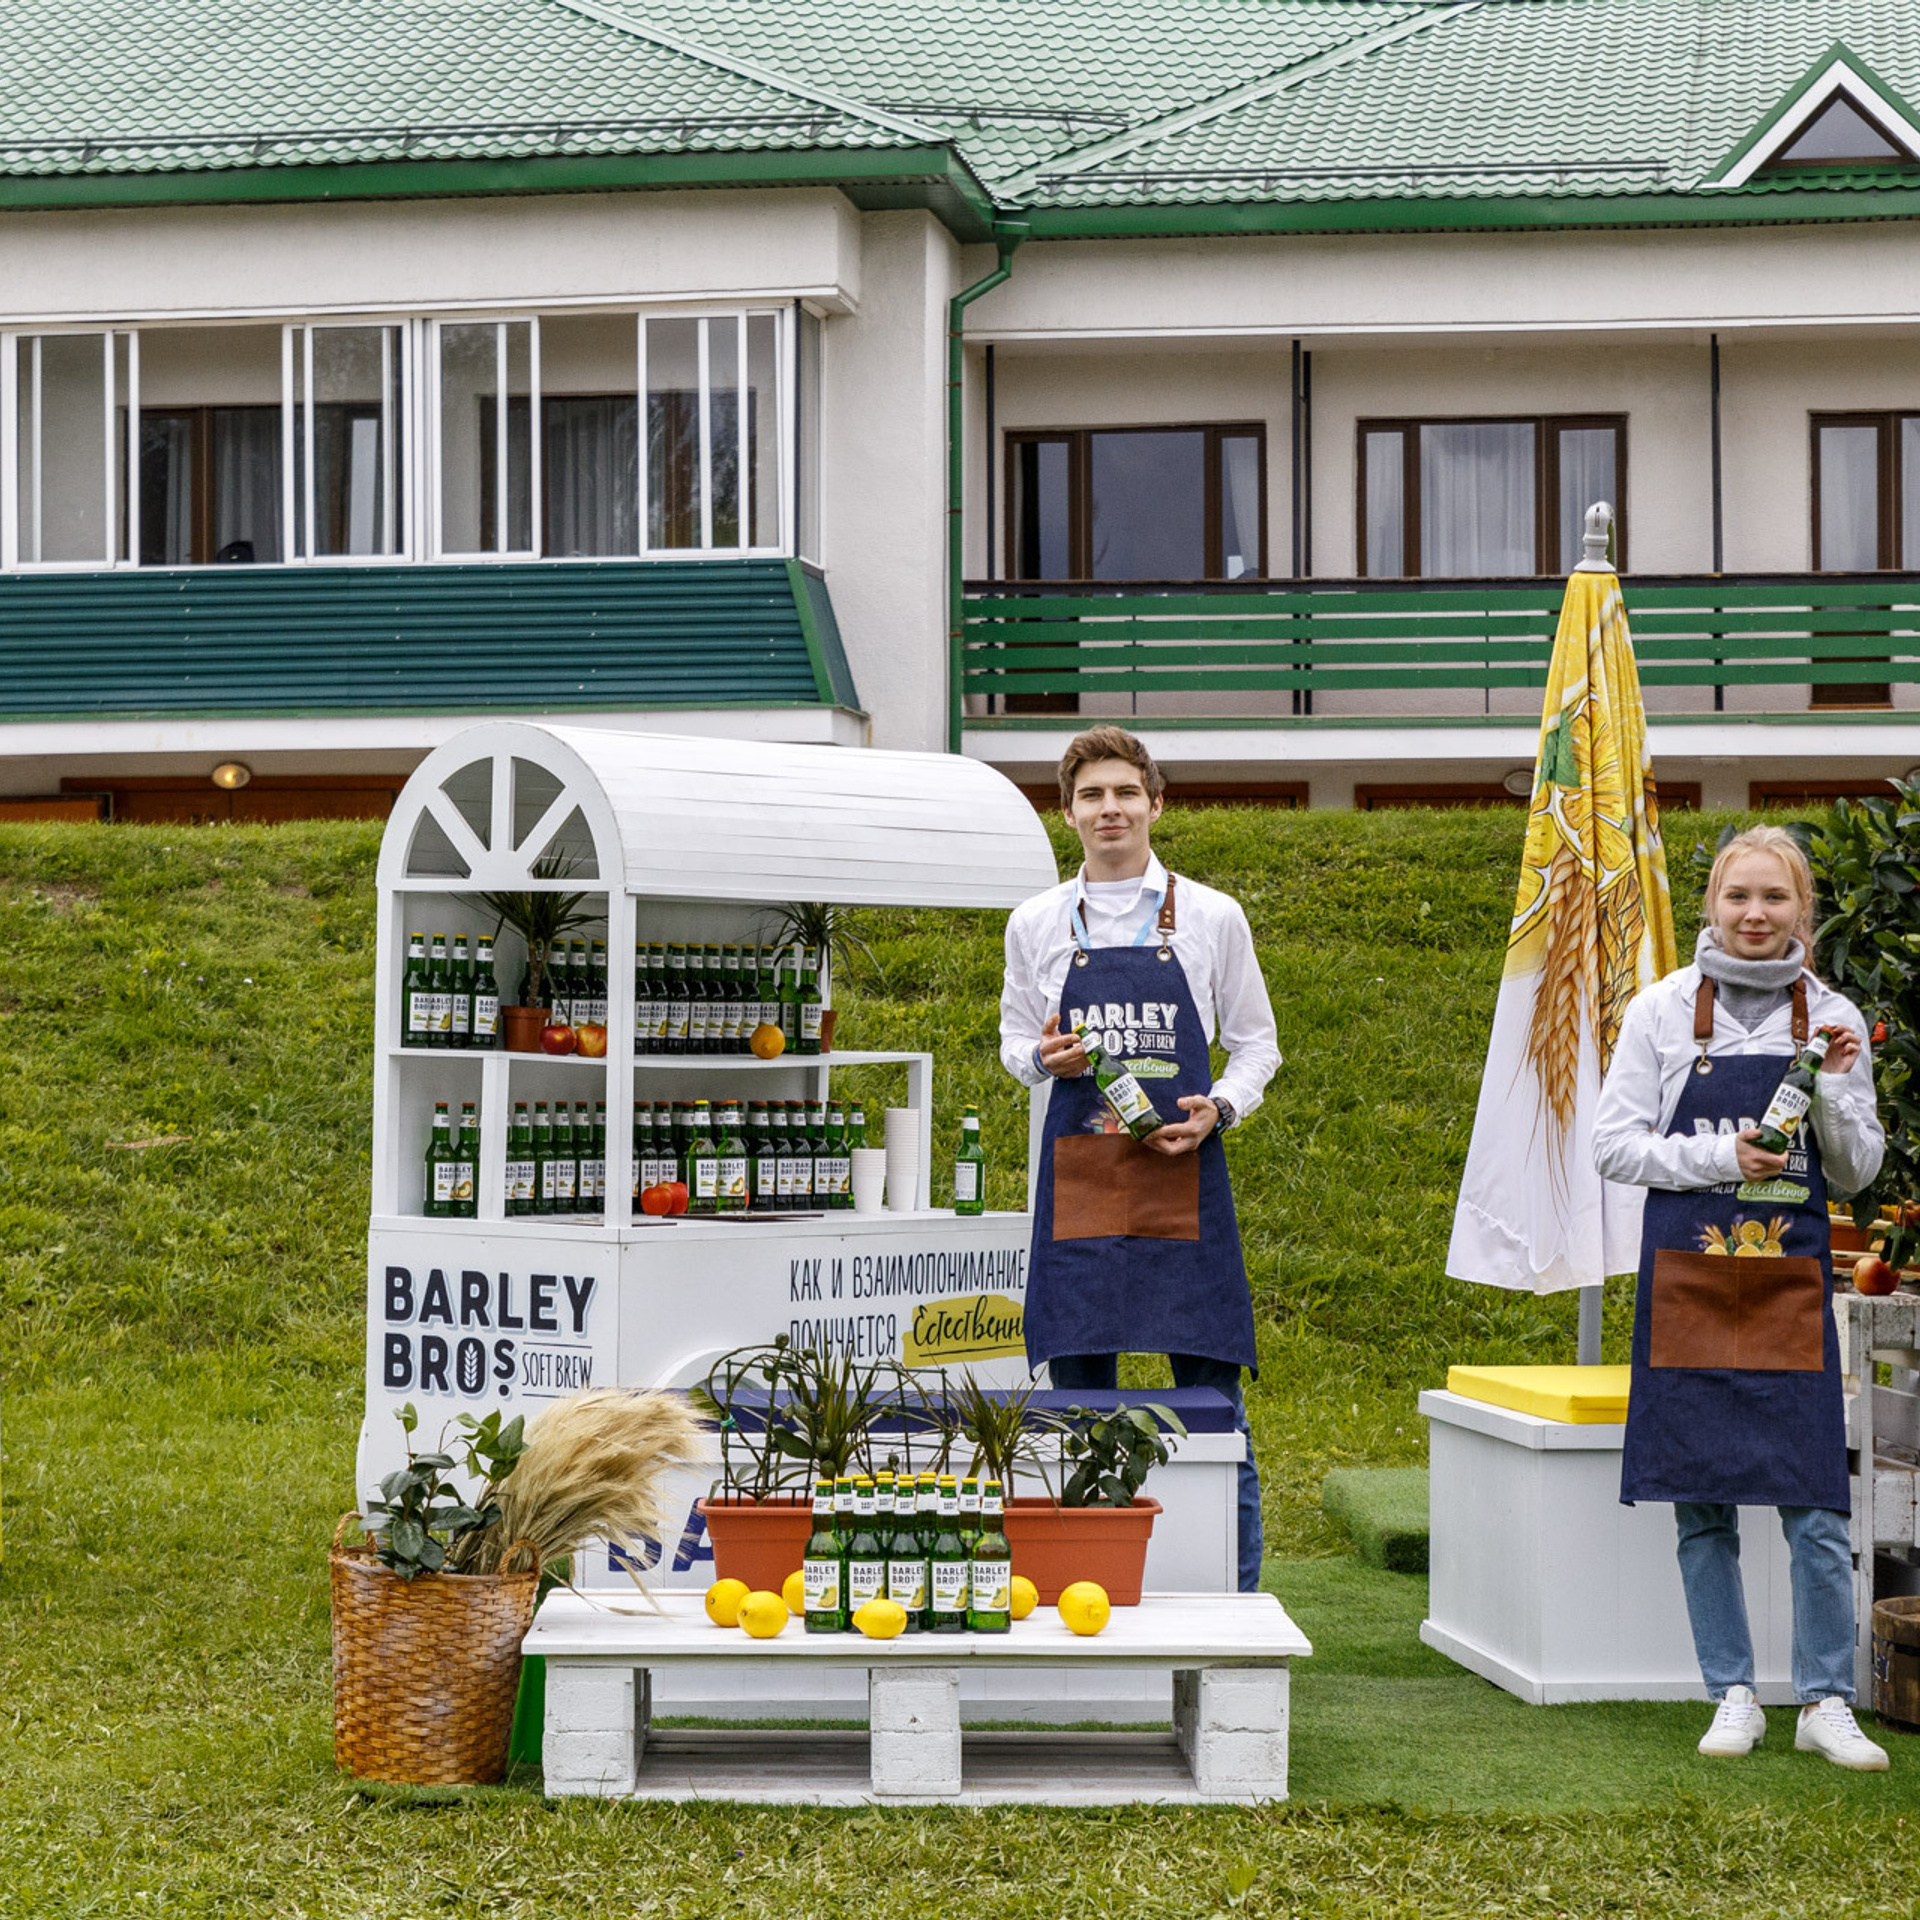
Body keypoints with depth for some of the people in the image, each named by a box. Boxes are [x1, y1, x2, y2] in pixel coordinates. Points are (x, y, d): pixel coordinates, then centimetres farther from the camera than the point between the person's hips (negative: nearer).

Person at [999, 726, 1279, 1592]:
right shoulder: (1036, 924, 8)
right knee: (1079, 1386, 4)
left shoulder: (1212, 918, 4)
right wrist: (1042, 1057, -6)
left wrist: (1219, 1109, -8)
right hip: (1079, 1175, 2)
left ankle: (1236, 1602, 4)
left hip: (1182, 1175, -1)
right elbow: (1014, 1041, 17)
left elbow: (1255, 1043, 10)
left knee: (1210, 1391, -2)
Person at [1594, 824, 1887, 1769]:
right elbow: (1613, 1146, 0)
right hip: (1689, 1282, 0)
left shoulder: (1832, 1021, 6)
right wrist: (1718, 1157, -13)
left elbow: (1857, 1174, 8)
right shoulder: (1664, 1011, 1)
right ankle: (1733, 1698, 14)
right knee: (1702, 1505, 4)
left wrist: (1836, 1092, -10)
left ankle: (1825, 1703, 6)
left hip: (1793, 1286, 1)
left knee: (1816, 1508, -4)